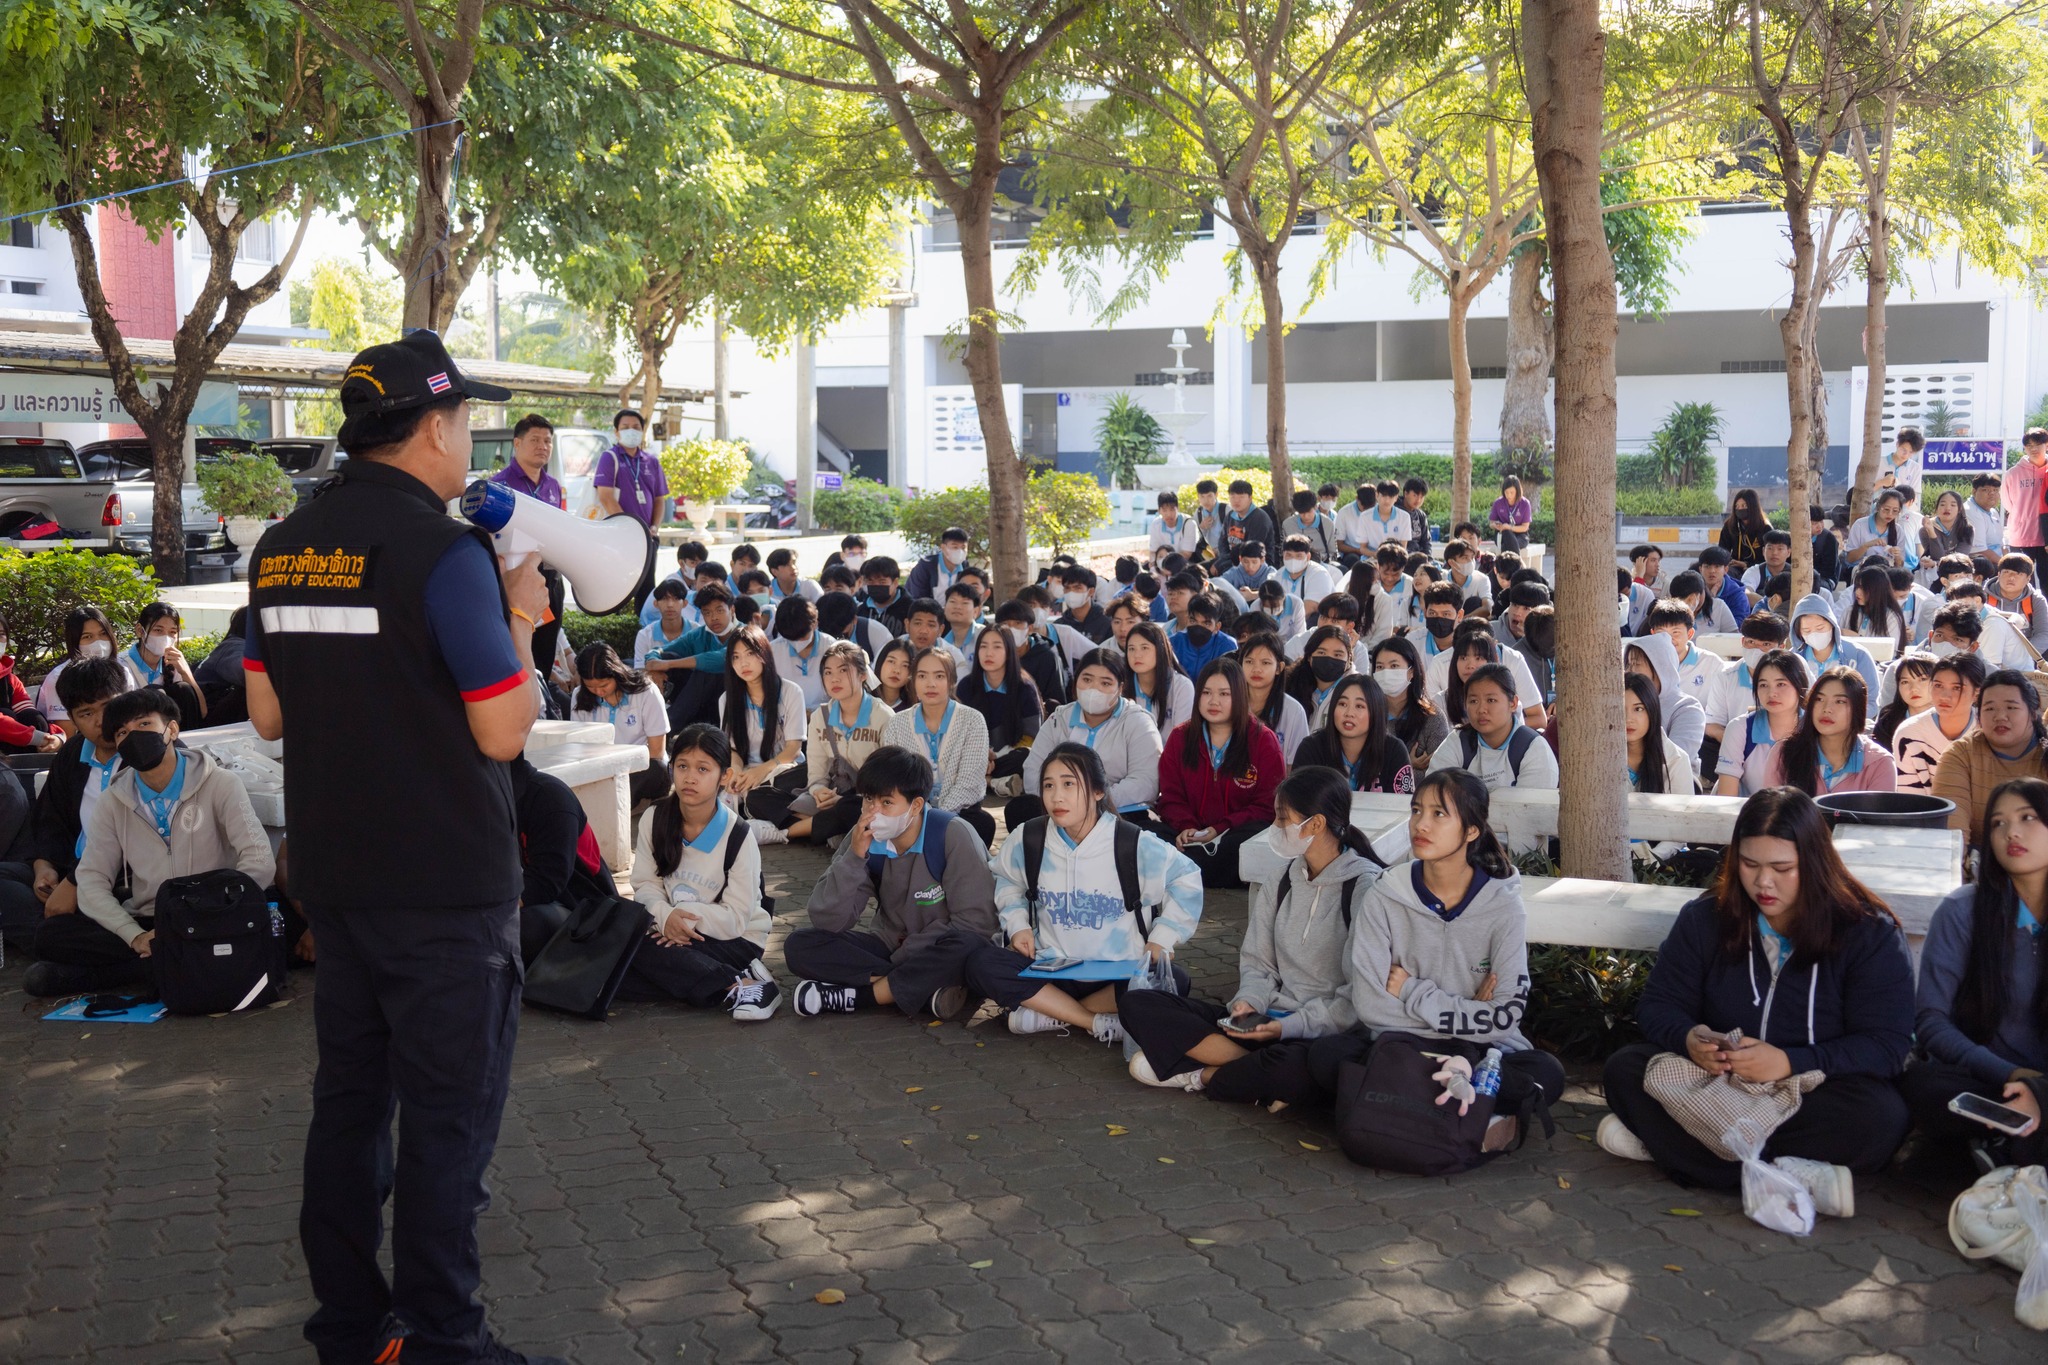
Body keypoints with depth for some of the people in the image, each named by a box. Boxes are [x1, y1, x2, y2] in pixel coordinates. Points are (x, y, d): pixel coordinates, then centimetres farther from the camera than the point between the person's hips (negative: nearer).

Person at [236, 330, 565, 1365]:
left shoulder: (281, 548, 6)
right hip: (446, 884, -7)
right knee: (448, 1113, 2)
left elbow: (267, 715, 13)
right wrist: (521, 624, -2)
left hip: (333, 877, 8)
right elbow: (503, 731, -17)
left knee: (349, 1096, 16)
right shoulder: (442, 550, -17)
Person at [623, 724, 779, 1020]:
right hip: (671, 930, 5)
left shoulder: (738, 836, -13)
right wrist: (666, 915, -23)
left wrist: (686, 916, -27)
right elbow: (645, 884, -2)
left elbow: (736, 918, -13)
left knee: (639, 949, -28)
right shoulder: (655, 819, -1)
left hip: (736, 940, -5)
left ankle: (738, 987, -26)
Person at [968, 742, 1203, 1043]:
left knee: (1171, 981, -33)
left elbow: (1187, 878, 2)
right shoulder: (1027, 841, -4)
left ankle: (1050, 1013, -17)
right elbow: (1006, 880, 16)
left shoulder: (1135, 846, -11)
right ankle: (1098, 1022, -21)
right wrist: (1017, 925, 1)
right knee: (980, 962, -25)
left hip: (1119, 975, -1)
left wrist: (1162, 940, -3)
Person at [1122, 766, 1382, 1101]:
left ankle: (1198, 1076, -15)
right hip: (1268, 1022, 7)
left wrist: (1292, 1026, -20)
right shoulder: (1279, 882, 13)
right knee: (1136, 1003, -8)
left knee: (1295, 1068, -45)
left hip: (1328, 1034, -7)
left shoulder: (1366, 888, -8)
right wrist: (1250, 1000, -8)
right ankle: (1260, 1073, -18)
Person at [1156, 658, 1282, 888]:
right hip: (1190, 836, 1)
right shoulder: (1180, 738, 14)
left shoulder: (1264, 741, 5)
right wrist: (1185, 827, -13)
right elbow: (1170, 797, 11)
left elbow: (1268, 806, -1)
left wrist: (1219, 830, -15)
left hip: (1239, 833, -1)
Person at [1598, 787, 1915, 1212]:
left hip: (1818, 1094, -2)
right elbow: (1658, 1006, 5)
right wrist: (1688, 1039, -20)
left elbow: (1886, 1046, -13)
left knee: (1879, 1117, -36)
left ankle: (1668, 1144, -32)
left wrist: (1790, 1063, -28)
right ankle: (1786, 1175, -32)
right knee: (1625, 1069, -22)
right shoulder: (1705, 919, 4)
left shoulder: (1870, 933, -6)